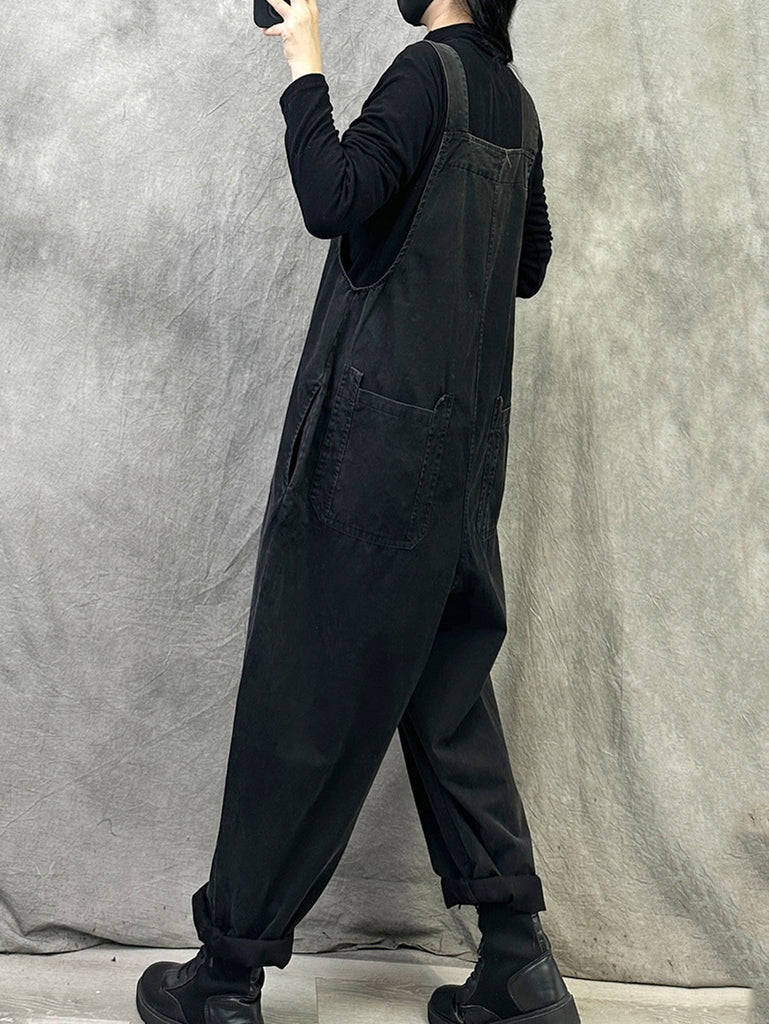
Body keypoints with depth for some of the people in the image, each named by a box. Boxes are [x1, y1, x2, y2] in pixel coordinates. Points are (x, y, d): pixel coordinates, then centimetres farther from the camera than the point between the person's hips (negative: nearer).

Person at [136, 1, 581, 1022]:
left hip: (378, 429, -8)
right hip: (467, 446, 8)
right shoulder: (515, 101, 16)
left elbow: (332, 202, -20)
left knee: (304, 700, -2)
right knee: (450, 696, 12)